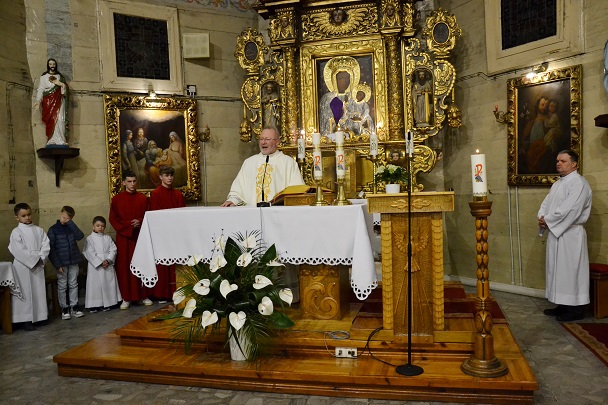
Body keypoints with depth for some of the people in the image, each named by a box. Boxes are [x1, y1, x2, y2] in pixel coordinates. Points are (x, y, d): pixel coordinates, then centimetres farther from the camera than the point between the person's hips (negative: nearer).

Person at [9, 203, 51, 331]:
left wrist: (40, 259, -11)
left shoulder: (39, 230, 9)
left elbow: (46, 245, 3)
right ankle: (26, 320, 4)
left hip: (38, 266, 4)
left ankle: (40, 316, 19)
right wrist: (33, 260, -15)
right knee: (25, 292, -1)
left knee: (39, 291, 9)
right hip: (23, 267, -4)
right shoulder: (16, 232, -4)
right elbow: (19, 251, -12)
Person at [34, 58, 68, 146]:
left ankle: (60, 141, -16)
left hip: (59, 101, 1)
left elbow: (65, 88, 14)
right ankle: (52, 141, -12)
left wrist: (61, 84, -9)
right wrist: (38, 101, -7)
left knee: (60, 119, -13)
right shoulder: (44, 77, 12)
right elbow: (40, 89, 4)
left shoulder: (60, 76, 18)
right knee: (51, 120, -10)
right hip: (48, 101, -1)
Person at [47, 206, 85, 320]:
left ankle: (74, 306, 17)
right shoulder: (53, 230, -5)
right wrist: (57, 264, -13)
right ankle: (64, 308, 15)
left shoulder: (71, 228, 7)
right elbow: (51, 249, -8)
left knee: (73, 284, 9)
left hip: (74, 262, 3)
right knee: (62, 286, 6)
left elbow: (80, 236, -13)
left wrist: (70, 223, -14)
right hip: (61, 263, -3)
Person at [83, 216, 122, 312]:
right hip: (95, 266, -3)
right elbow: (89, 253, -8)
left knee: (108, 284, 5)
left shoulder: (108, 238, 9)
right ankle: (93, 305, 4)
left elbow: (113, 250, 2)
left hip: (108, 266, 3)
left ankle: (107, 304, 14)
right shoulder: (89, 238, -1)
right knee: (95, 285, -2)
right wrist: (100, 262, -15)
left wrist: (108, 260, -13)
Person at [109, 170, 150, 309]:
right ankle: (126, 298, 7)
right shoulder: (116, 199, 3)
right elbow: (113, 219, 0)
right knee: (124, 266, 1)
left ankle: (144, 295, 11)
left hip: (140, 236, 1)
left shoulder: (142, 198, 7)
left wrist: (140, 222, -13)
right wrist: (128, 225, -12)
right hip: (123, 237, -1)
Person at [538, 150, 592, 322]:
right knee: (558, 269, 13)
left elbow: (568, 210, -23)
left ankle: (576, 309, 7)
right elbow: (546, 203, 14)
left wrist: (547, 221, -14)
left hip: (570, 235, -9)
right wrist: (542, 218, -6)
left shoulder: (578, 183, -13)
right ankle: (563, 305, 22)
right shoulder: (558, 183, 17)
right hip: (556, 233, 9)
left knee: (570, 270, -3)